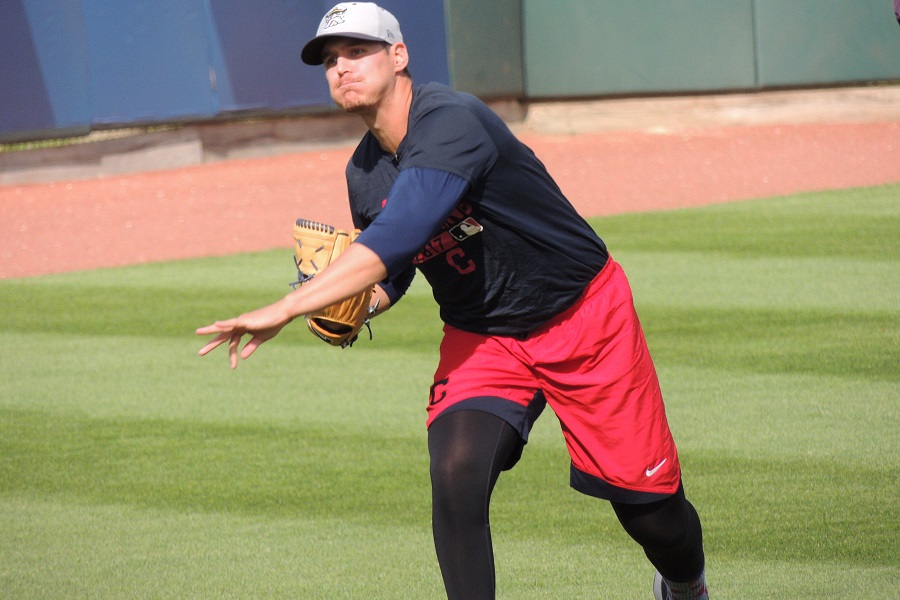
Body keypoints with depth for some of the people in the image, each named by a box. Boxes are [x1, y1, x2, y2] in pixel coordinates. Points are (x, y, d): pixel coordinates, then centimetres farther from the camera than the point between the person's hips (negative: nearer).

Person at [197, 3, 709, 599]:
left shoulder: (450, 122, -28)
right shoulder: (365, 174, -2)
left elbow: (396, 238, -40)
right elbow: (391, 274, 14)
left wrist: (285, 309, -45)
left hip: (584, 315, -5)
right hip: (479, 339, 6)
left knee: (647, 499, 2)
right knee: (455, 472, -22)